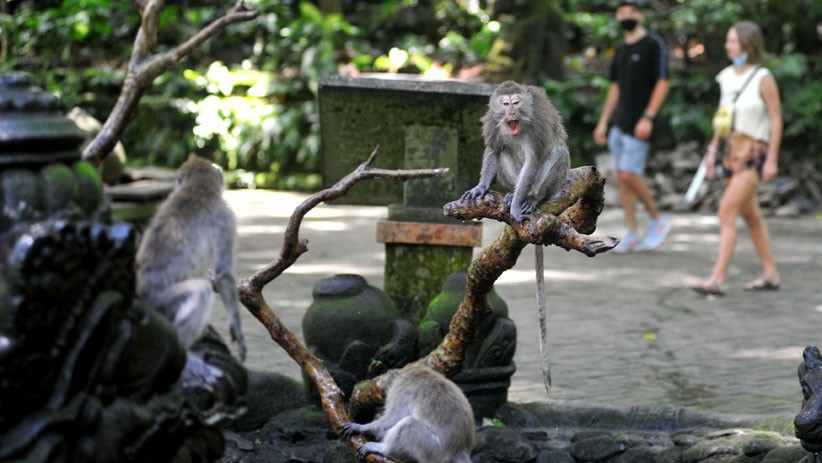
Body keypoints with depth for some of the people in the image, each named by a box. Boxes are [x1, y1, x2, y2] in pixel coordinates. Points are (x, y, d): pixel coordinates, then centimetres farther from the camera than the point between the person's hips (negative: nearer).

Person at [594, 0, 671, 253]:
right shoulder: (621, 49, 15)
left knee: (629, 175, -13)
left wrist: (648, 117, -19)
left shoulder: (654, 44, -7)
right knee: (622, 178, 4)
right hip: (619, 124, 7)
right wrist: (603, 121, 16)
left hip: (638, 125, -7)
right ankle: (631, 235, 9)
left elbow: (662, 83, -12)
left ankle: (657, 220, 6)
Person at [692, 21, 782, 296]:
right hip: (731, 150, 8)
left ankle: (717, 279, -17)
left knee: (726, 213, -15)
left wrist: (772, 160, -14)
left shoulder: (762, 79, -11)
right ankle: (770, 275, 23)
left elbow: (776, 120, -11)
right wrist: (713, 149, 12)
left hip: (753, 152, -8)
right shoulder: (727, 77, 8)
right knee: (751, 216, 13)